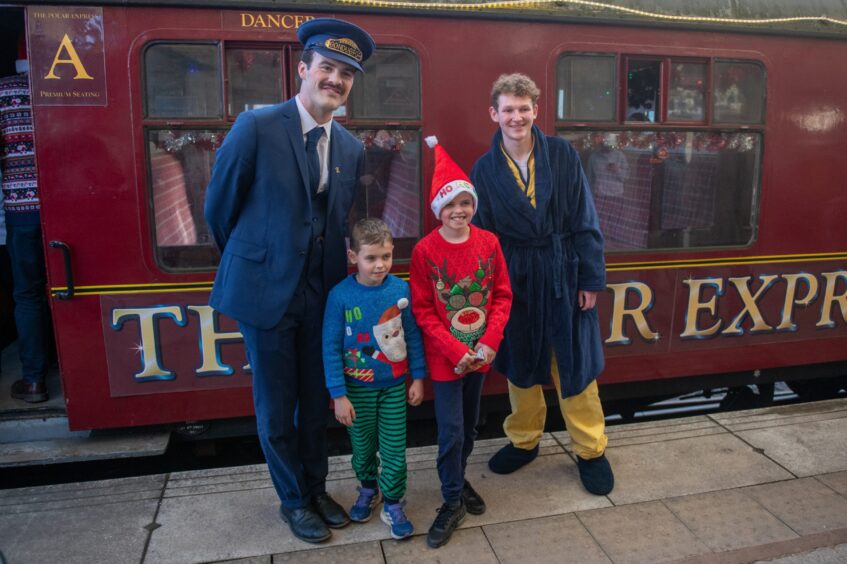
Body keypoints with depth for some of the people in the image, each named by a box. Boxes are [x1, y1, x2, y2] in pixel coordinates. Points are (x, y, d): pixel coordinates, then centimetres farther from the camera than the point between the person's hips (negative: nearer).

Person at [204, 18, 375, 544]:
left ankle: (317, 488, 38)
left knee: (317, 401, 17)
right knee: (276, 408, 10)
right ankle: (294, 500, 32)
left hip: (323, 293, 5)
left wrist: (337, 269, 12)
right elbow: (219, 206, -3)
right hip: (267, 289, -4)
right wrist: (246, 261, 9)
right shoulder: (257, 127, -13)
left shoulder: (352, 149, 4)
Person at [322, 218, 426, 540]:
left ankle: (393, 504, 27)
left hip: (394, 386, 1)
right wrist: (338, 395, -11)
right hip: (357, 388, 0)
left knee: (394, 450, 7)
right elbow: (331, 347, -11)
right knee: (362, 446, 18)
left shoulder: (401, 289, -11)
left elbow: (413, 335, 0)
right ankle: (368, 489, 44)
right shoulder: (340, 295, -16)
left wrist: (418, 377, 3)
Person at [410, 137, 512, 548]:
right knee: (451, 430, 1)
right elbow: (422, 310, -11)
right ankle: (453, 501, 20)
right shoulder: (425, 250, -12)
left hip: (480, 353, 4)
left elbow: (502, 296, 0)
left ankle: (458, 479, 40)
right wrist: (457, 351, -15)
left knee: (469, 425, 18)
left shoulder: (488, 243, -4)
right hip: (445, 357, -3)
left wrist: (488, 343, -11)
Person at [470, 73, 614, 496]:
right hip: (516, 279, 1)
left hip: (564, 276, -1)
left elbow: (585, 221, -3)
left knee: (575, 364, 7)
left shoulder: (562, 155, -4)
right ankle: (524, 441, 36)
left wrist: (591, 279, -6)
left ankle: (590, 451, 25)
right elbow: (482, 234, 1)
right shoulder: (485, 169, -2)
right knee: (520, 363, 15)